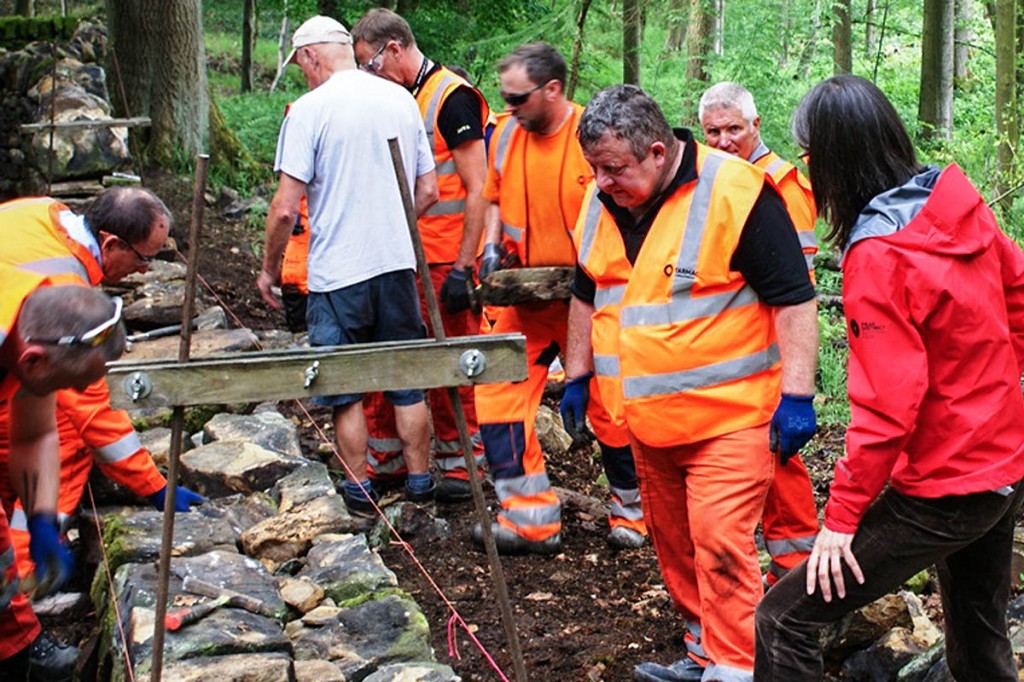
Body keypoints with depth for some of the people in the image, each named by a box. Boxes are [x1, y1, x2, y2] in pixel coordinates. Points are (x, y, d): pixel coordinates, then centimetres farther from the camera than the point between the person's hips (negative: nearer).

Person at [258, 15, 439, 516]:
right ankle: (419, 482, 23)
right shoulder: (402, 100, 6)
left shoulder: (309, 109, -10)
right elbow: (428, 192, 11)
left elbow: (285, 208, -13)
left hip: (337, 273, -5)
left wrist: (270, 268, 1)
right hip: (398, 266, 5)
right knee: (407, 383, 14)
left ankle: (359, 489, 16)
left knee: (346, 389, 9)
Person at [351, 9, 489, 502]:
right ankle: (384, 462, 21)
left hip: (443, 263, -8)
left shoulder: (452, 98, -11)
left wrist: (462, 268, -18)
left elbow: (477, 189, -15)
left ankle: (460, 465, 13)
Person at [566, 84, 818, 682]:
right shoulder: (601, 203, 4)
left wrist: (796, 396, -17)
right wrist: (577, 376, 20)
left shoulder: (736, 194, -18)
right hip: (648, 418, 7)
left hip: (730, 416, -7)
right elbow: (588, 295, 19)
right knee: (673, 543, 16)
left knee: (721, 545, -12)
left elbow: (794, 297, -15)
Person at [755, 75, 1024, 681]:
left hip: (942, 492, -8)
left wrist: (841, 517, -17)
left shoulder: (877, 257, -23)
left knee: (785, 621, -5)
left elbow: (886, 409, -24)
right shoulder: (961, 206, -2)